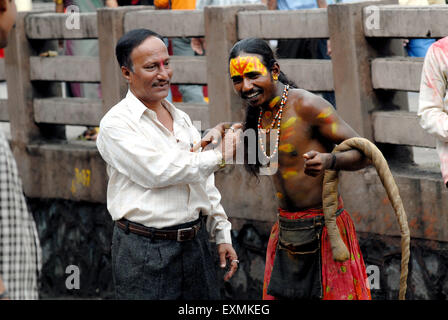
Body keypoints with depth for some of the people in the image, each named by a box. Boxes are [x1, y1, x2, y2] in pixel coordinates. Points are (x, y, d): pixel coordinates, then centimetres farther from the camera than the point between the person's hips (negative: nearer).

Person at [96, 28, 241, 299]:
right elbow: (157, 172, -20)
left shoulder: (182, 119, 15)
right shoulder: (116, 124, -9)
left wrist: (222, 235, 14)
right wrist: (219, 155, -15)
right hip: (145, 251, -6)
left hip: (195, 244, 7)